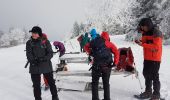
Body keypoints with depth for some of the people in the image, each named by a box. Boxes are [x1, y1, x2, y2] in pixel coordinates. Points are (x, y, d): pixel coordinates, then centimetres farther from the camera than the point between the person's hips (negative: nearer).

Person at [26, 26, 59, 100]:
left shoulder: (45, 41, -3)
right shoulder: (29, 43, 2)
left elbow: (50, 53, -6)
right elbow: (29, 55, -4)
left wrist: (43, 59, -22)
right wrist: (33, 60, -23)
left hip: (46, 66, -1)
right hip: (34, 67, 1)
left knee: (51, 82, 11)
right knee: (36, 85, 9)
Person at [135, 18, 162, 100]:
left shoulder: (156, 33, -16)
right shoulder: (145, 33, 9)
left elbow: (156, 46, -24)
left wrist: (143, 44, -26)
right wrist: (140, 42, -6)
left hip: (155, 59, -8)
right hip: (147, 58, 8)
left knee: (154, 76, 0)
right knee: (146, 74, 15)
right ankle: (148, 91, 30)